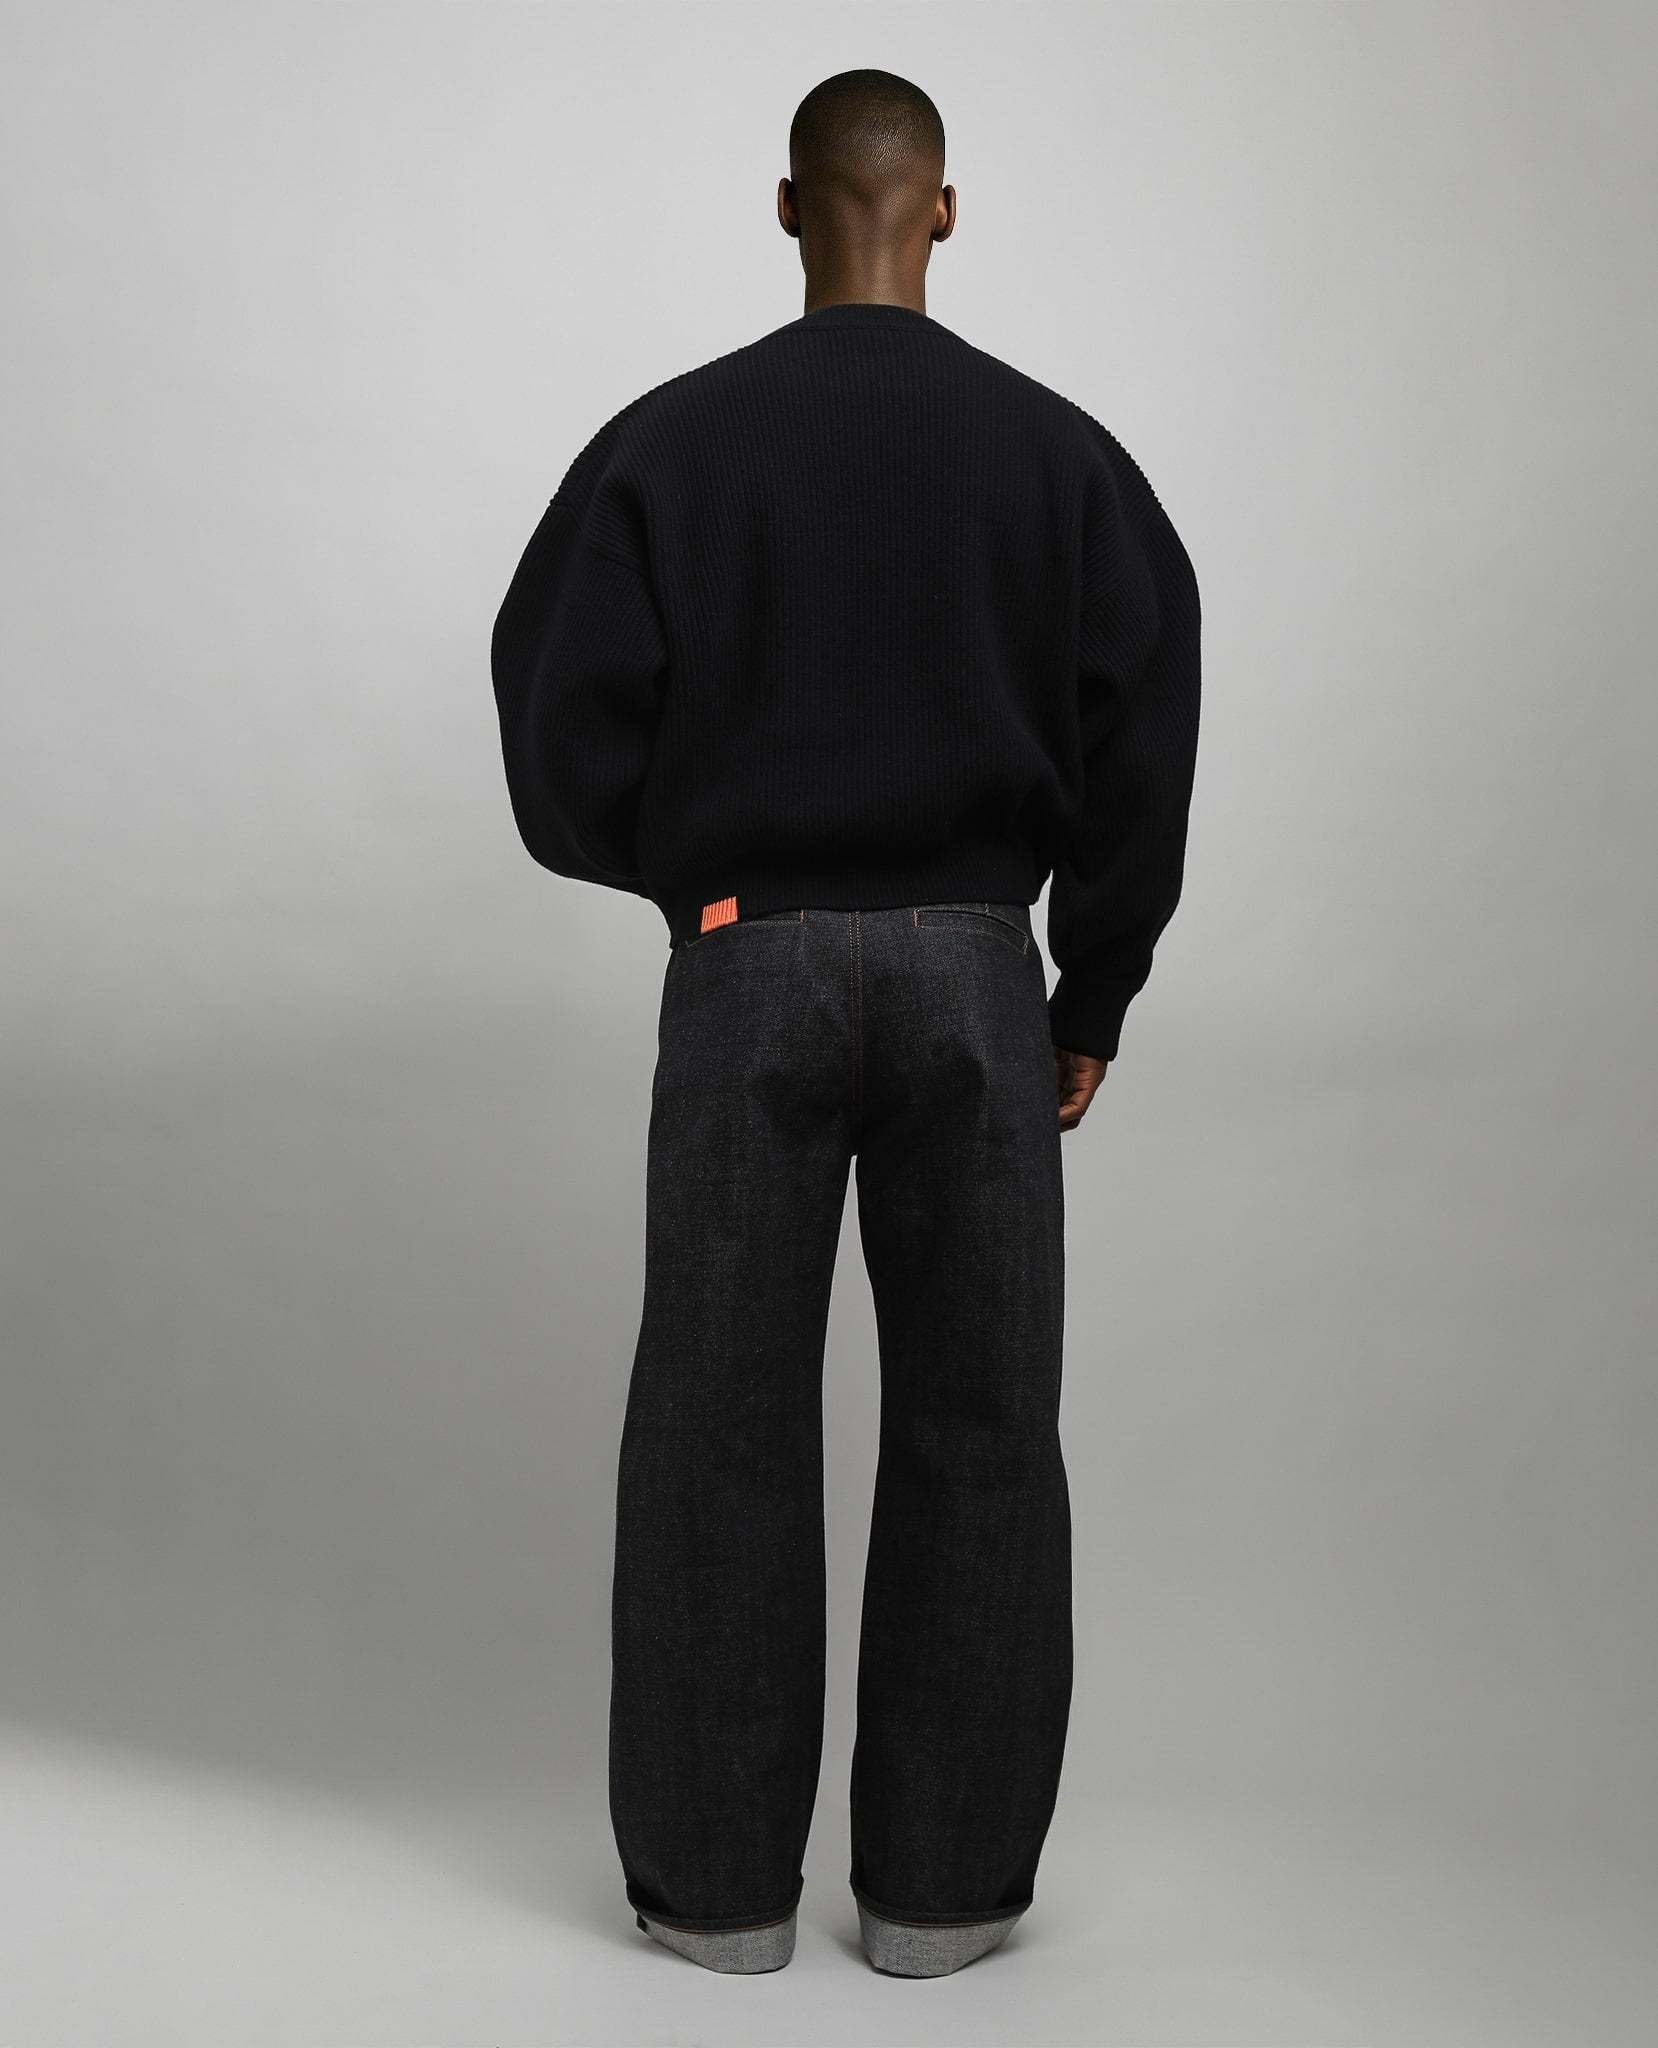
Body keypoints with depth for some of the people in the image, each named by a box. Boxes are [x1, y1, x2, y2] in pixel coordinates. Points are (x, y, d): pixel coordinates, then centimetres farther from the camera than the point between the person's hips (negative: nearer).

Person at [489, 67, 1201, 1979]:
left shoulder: (669, 441, -1)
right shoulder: (1059, 451, 3)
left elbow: (563, 732, -4)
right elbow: (1142, 746, 0)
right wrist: (1089, 1000, 9)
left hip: (748, 964, -1)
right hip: (974, 970, 1)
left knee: (722, 1429, 8)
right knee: (978, 1428, 10)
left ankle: (718, 1879, 16)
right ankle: (943, 1882, 16)